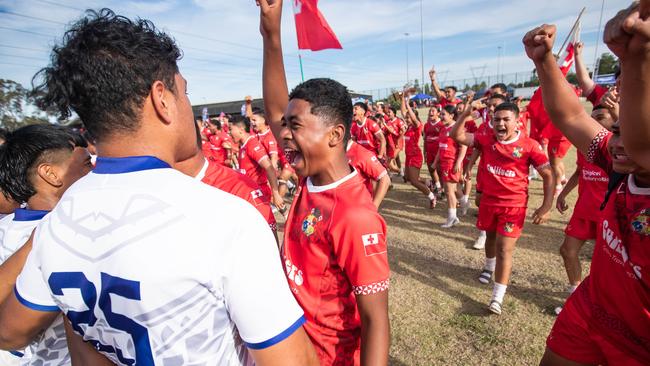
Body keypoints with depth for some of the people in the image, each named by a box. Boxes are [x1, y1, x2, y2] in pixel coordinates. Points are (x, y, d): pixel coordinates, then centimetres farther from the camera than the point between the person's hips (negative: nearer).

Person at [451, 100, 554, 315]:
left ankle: (497, 297, 3)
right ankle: (489, 267, 51)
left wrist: (546, 206, -12)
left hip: (514, 205, -3)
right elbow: (457, 136, -8)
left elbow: (548, 175, -7)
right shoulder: (486, 140, -2)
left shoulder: (529, 145, -10)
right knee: (491, 237, 23)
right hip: (488, 201, 4)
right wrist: (466, 113, -21)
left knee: (505, 248, -4)